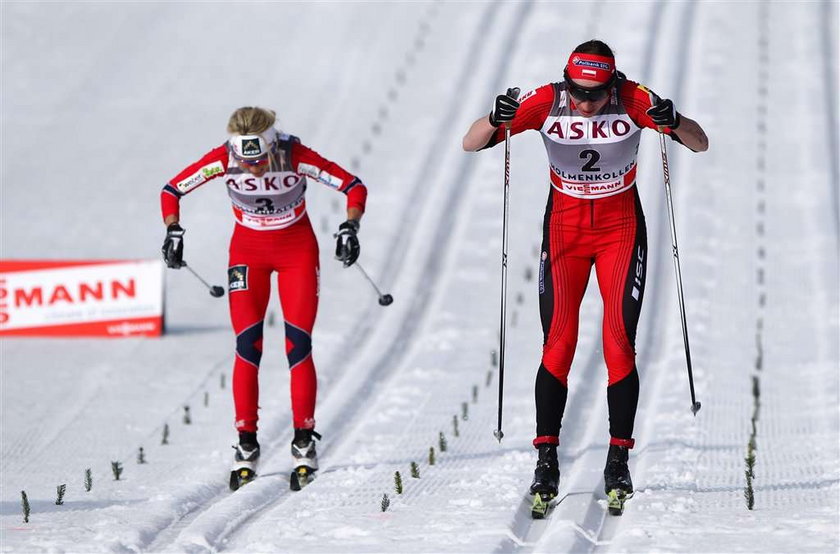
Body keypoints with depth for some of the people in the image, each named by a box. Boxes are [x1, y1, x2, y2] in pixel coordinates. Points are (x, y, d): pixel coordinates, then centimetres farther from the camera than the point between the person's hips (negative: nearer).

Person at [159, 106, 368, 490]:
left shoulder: (297, 158, -26)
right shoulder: (224, 160, -23)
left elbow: (354, 187, -17)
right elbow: (172, 191, -11)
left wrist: (350, 228, -32)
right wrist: (173, 230, -25)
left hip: (297, 250, -1)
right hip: (248, 252, 1)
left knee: (298, 345, -10)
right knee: (247, 345, -10)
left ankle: (304, 441, -1)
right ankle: (246, 443, -4)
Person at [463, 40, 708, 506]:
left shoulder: (634, 100, -18)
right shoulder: (546, 102, -17)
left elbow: (701, 145, -15)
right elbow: (471, 145, -15)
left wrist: (673, 121, -37)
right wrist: (497, 119, -37)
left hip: (622, 229, 0)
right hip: (565, 228, 0)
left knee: (620, 343, -9)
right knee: (558, 344, -11)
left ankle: (619, 462, -1)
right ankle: (546, 460, -6)